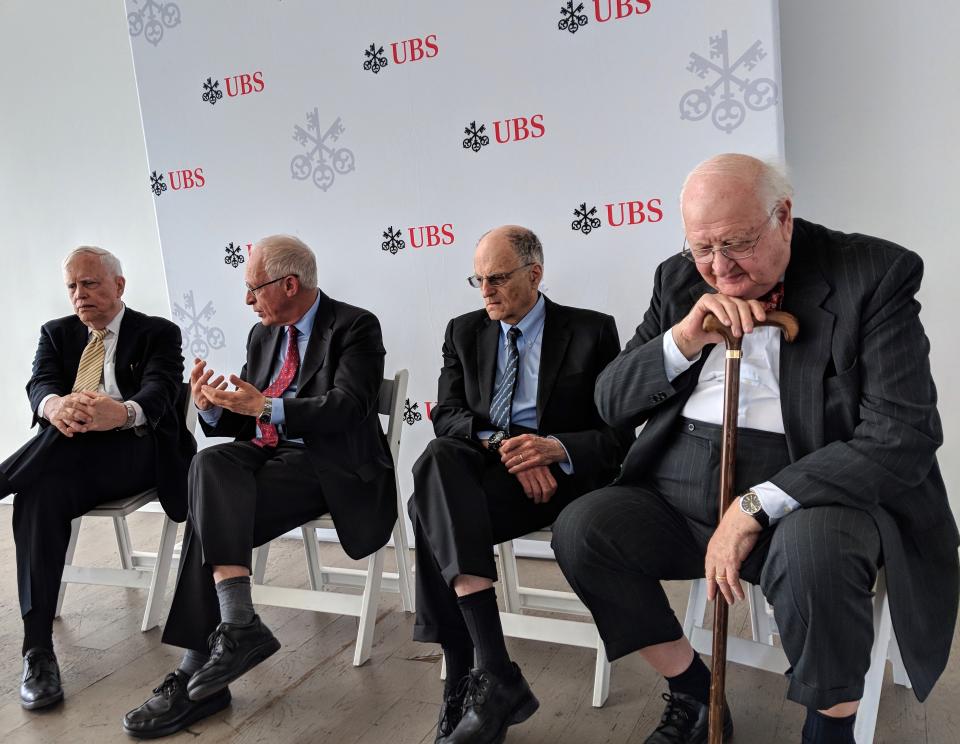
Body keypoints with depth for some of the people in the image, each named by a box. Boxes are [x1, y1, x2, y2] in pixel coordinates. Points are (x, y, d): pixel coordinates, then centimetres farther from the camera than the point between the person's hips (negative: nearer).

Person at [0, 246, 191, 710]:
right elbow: (39, 385, 0)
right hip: (71, 457, 3)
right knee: (41, 493, -32)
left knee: (71, 441, -36)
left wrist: (122, 412, -38)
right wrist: (55, 405, -28)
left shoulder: (158, 333, 9)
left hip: (135, 453, -3)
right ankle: (37, 650, -31)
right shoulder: (56, 333, 21)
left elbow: (159, 391, -11)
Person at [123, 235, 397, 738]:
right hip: (264, 453, 6)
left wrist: (268, 406, -25)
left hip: (328, 465, -6)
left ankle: (196, 674, -18)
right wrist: (214, 408, -6)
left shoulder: (355, 327, -4)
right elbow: (244, 417, 17)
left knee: (214, 512, -25)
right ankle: (237, 626, -30)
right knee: (210, 463, -27)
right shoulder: (262, 334, 18)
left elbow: (349, 407, -18)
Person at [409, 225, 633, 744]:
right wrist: (501, 444, -18)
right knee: (438, 458, -33)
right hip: (479, 467, 4)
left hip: (557, 473, -3)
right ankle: (495, 676, -34)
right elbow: (447, 414, 2)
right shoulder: (464, 332, 14)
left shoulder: (592, 331, 3)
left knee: (434, 508, -29)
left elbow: (617, 434, -2)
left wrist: (556, 447, -22)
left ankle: (464, 680, -19)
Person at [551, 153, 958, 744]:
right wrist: (684, 338, -12)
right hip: (680, 495, 5)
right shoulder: (680, 280, 8)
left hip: (806, 494, -4)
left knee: (812, 550, -35)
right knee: (580, 529, -17)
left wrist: (754, 507, -20)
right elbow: (612, 402, 6)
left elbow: (903, 437, -15)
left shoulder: (874, 275, -6)